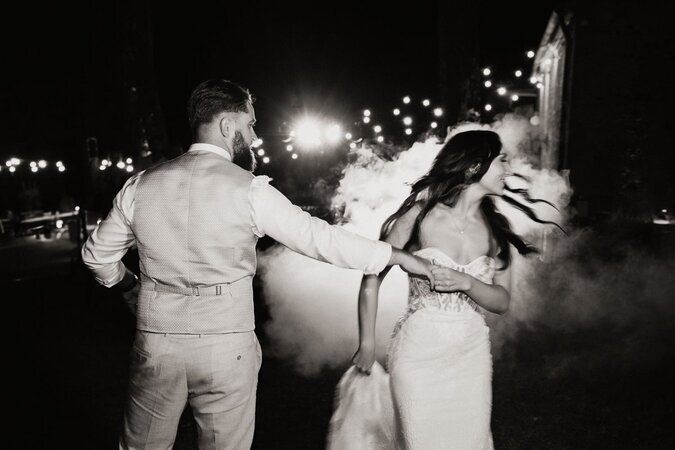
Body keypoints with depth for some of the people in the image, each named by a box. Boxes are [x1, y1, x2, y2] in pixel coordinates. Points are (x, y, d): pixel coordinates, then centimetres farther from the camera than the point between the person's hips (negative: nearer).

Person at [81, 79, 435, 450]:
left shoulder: (142, 185, 0)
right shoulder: (249, 190, -12)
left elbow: (97, 254, 11)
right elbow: (318, 237, -11)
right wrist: (399, 256, -2)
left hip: (156, 345, 4)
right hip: (225, 349, -3)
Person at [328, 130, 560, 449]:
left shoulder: (495, 228, 1)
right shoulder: (420, 215, -10)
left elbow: (502, 301, 5)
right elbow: (372, 278, -5)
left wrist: (466, 282, -16)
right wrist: (367, 345, -2)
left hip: (472, 355, 4)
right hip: (418, 352, -3)